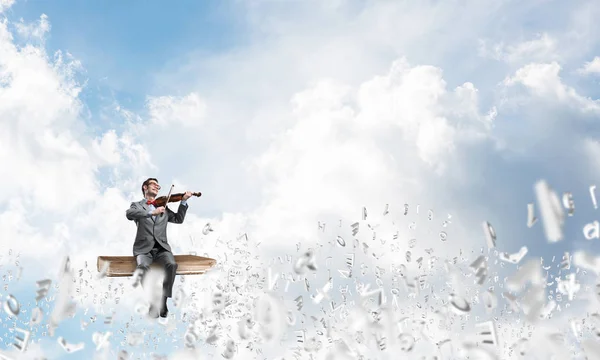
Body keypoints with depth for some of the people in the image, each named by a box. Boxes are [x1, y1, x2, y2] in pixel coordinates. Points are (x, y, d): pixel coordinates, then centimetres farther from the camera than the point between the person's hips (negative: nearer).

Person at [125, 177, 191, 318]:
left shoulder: (163, 207, 24)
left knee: (171, 264, -30)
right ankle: (152, 303, -23)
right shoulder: (137, 205, 12)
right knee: (143, 267, -34)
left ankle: (163, 301, -23)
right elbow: (129, 214, -11)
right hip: (143, 247, -2)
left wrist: (183, 202, 4)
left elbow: (178, 219, 16)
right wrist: (151, 212, -24)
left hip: (161, 247, 2)